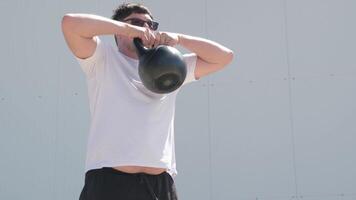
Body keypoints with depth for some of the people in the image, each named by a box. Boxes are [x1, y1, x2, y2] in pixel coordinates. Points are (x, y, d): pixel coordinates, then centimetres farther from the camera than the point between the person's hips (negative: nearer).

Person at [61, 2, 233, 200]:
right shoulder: (102, 58, 8)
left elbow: (224, 56, 19)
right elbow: (70, 22, -7)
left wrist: (179, 38, 5)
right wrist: (128, 28, -5)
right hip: (109, 182, -4)